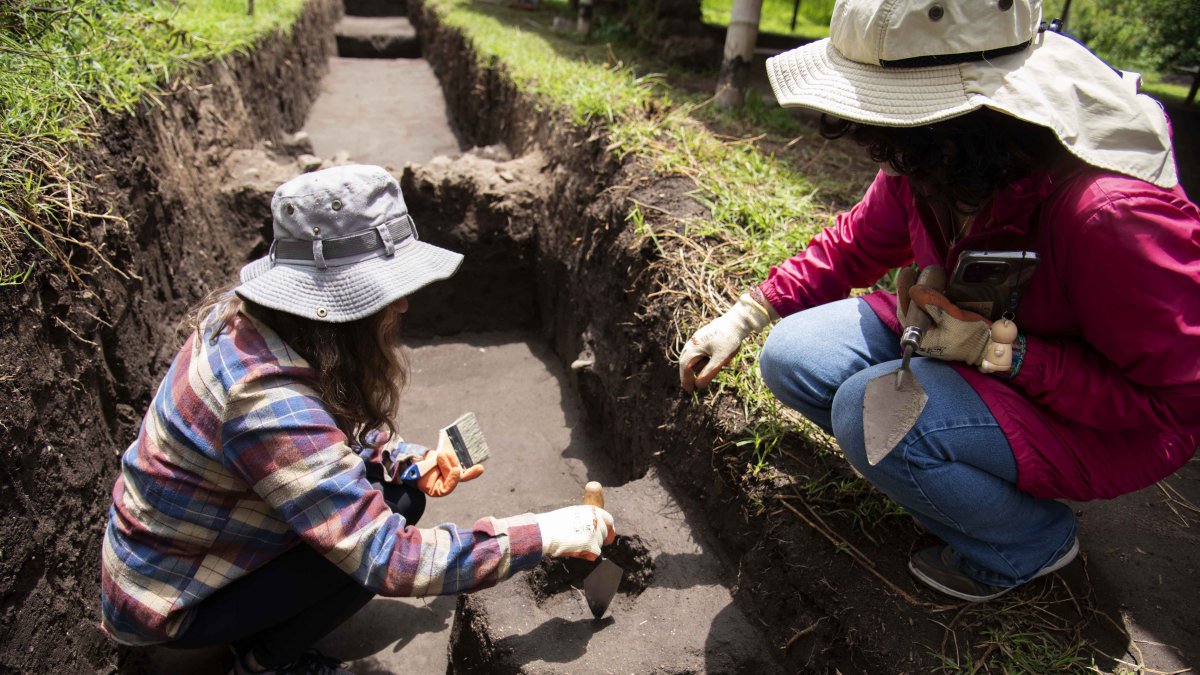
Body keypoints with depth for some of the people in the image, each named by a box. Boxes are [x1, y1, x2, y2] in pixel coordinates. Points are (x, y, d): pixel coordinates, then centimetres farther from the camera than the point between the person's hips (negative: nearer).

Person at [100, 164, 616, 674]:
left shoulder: (249, 320, -11)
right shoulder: (269, 401, -38)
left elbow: (337, 428, 6)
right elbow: (389, 561, -36)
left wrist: (413, 462, -11)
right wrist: (544, 535, -30)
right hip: (169, 603, -7)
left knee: (398, 491, -3)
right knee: (368, 541, -23)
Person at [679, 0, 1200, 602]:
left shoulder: (1111, 212, -34)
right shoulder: (928, 161, -14)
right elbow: (856, 246, 3)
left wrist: (998, 348, -33)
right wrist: (745, 316, -5)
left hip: (1103, 423, -6)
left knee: (872, 409, -31)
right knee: (791, 358, -11)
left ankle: (1031, 542, -2)